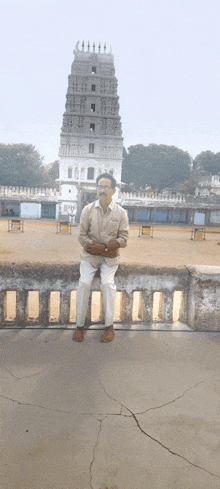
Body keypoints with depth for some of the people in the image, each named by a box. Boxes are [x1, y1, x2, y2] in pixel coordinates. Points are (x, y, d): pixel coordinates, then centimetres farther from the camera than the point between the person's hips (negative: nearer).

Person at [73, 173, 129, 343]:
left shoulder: (120, 212, -2)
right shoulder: (88, 210, -1)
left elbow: (123, 239, -5)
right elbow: (82, 236, -4)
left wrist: (102, 247, -17)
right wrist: (102, 250, -15)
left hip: (110, 256, -1)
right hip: (90, 254, 1)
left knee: (108, 284, -18)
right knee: (84, 283, -15)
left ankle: (109, 326, -3)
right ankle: (80, 325, -1)